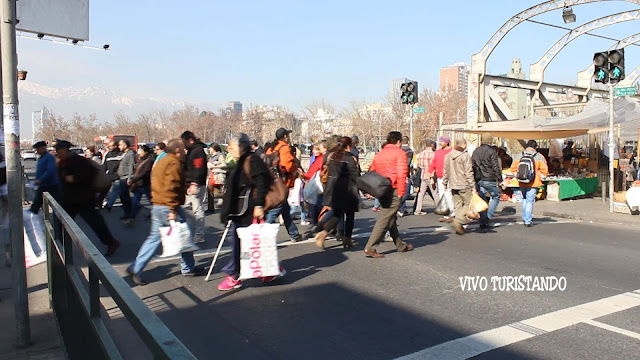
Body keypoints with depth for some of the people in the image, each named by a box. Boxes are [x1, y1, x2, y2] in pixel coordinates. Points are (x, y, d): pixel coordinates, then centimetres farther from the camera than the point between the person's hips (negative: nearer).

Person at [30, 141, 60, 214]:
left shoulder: (50, 157, -16)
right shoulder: (41, 158, 14)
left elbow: (50, 171, -27)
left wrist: (40, 180, -27)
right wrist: (36, 180, 13)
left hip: (51, 186, -9)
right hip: (42, 186, 9)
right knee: (36, 204, 8)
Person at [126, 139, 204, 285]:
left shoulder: (162, 161, 18)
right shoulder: (174, 163, -14)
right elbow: (171, 187, -23)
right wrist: (173, 210, -24)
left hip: (157, 206, 9)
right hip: (168, 207, -9)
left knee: (154, 237, 13)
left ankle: (135, 268, 10)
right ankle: (188, 268, 17)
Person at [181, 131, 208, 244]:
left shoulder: (198, 151, -12)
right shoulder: (191, 151, 21)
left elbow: (199, 169, -22)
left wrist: (194, 184, -26)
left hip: (196, 186, -11)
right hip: (190, 185, 11)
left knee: (197, 210, -7)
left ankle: (199, 235, -1)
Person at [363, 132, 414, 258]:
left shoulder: (378, 154, 16)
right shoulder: (400, 153, -6)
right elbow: (401, 174, -15)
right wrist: (401, 192, -12)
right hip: (393, 191, -8)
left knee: (391, 219, 18)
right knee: (385, 220, -8)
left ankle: (401, 245, 30)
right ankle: (370, 248, -12)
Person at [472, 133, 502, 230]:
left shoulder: (475, 151, 10)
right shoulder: (492, 152, -9)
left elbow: (472, 166, 14)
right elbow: (496, 168, -11)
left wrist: (474, 179, 19)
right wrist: (499, 179, -5)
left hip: (479, 180, 6)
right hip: (489, 180, -5)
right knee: (496, 197, 11)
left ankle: (482, 222, 9)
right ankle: (488, 216, -3)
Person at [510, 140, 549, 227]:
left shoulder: (518, 156, 2)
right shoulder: (539, 157, -5)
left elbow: (513, 169, 4)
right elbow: (545, 171, -6)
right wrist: (539, 176, 10)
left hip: (522, 183, 3)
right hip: (533, 183, -3)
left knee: (524, 199, 22)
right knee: (530, 201, 2)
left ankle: (524, 218, 23)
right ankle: (527, 221, 2)